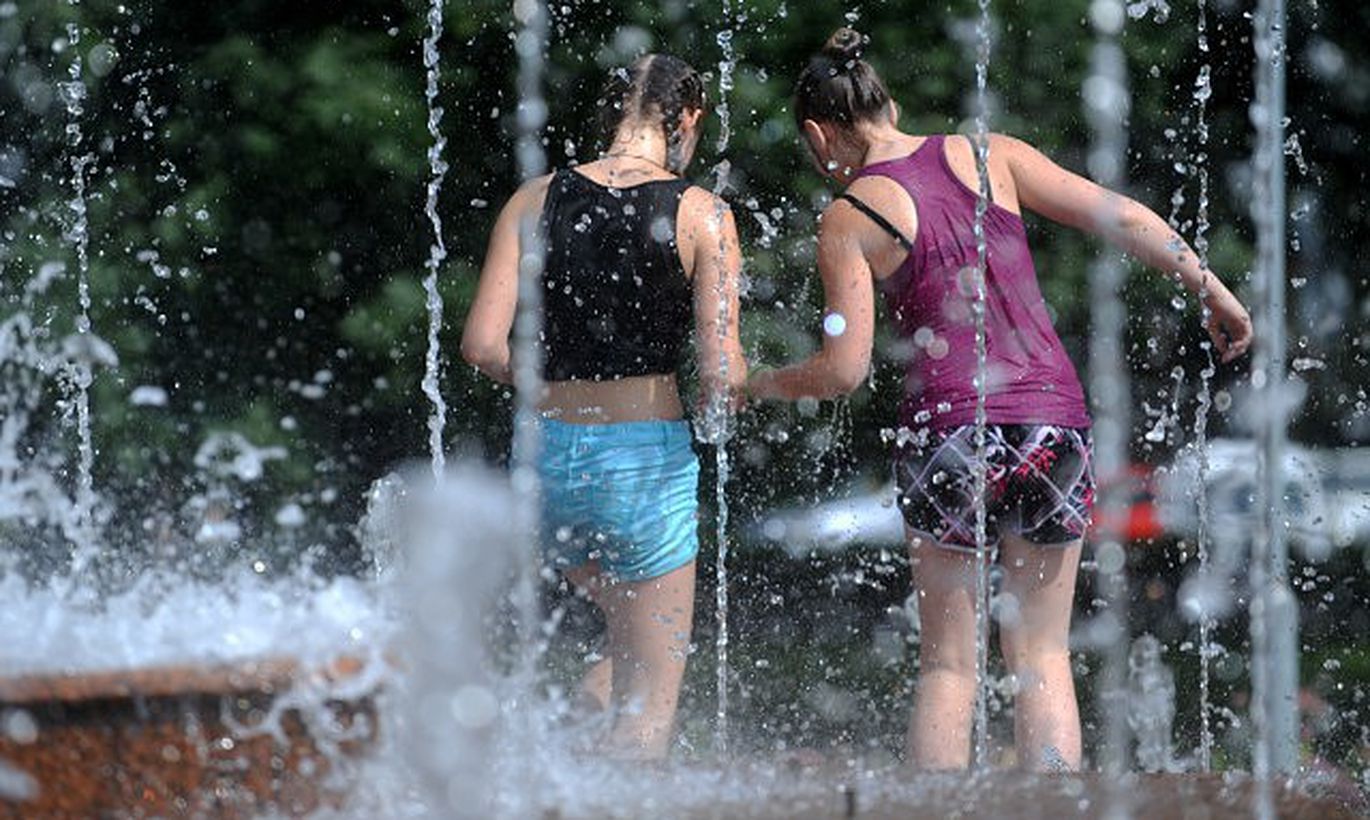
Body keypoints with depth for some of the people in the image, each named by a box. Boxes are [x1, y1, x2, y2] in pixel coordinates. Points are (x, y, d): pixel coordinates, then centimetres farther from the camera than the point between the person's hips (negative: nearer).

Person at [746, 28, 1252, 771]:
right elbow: (1119, 217, 5)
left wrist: (758, 387, 12)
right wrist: (1211, 290, 15)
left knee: (946, 662, 11)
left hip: (947, 433, -2)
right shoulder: (984, 154, 7)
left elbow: (844, 369, -6)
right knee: (1042, 657, 11)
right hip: (1052, 424, 2)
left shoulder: (849, 218, -1)